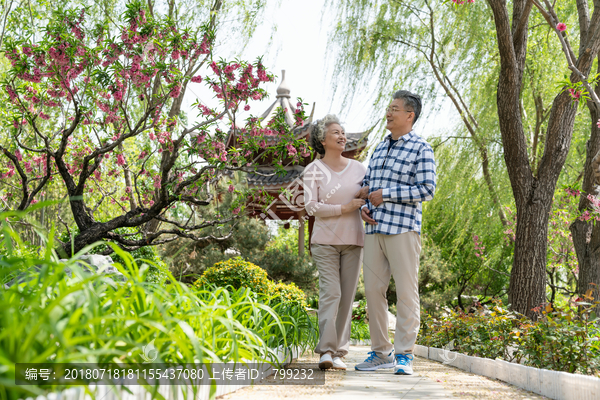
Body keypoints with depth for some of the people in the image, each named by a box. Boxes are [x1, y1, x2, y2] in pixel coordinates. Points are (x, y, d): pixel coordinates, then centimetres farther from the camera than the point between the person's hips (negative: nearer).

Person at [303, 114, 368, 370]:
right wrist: (344, 208, -14)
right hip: (325, 240, -4)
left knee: (347, 296, 1)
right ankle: (326, 350, -13)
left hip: (353, 241, 4)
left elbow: (369, 196, 19)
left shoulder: (357, 168, 11)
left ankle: (338, 352, 6)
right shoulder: (314, 170, 0)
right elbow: (311, 207, -8)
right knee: (330, 292, -13)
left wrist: (366, 197, -4)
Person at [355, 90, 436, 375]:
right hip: (374, 229, 7)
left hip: (402, 229, -7)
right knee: (373, 290, 5)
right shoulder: (379, 148, 20)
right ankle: (381, 352, 14)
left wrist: (385, 195, -11)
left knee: (406, 292, -5)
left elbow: (427, 189, -9)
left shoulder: (421, 149, -1)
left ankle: (404, 355, 0)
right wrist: (363, 207, 5)